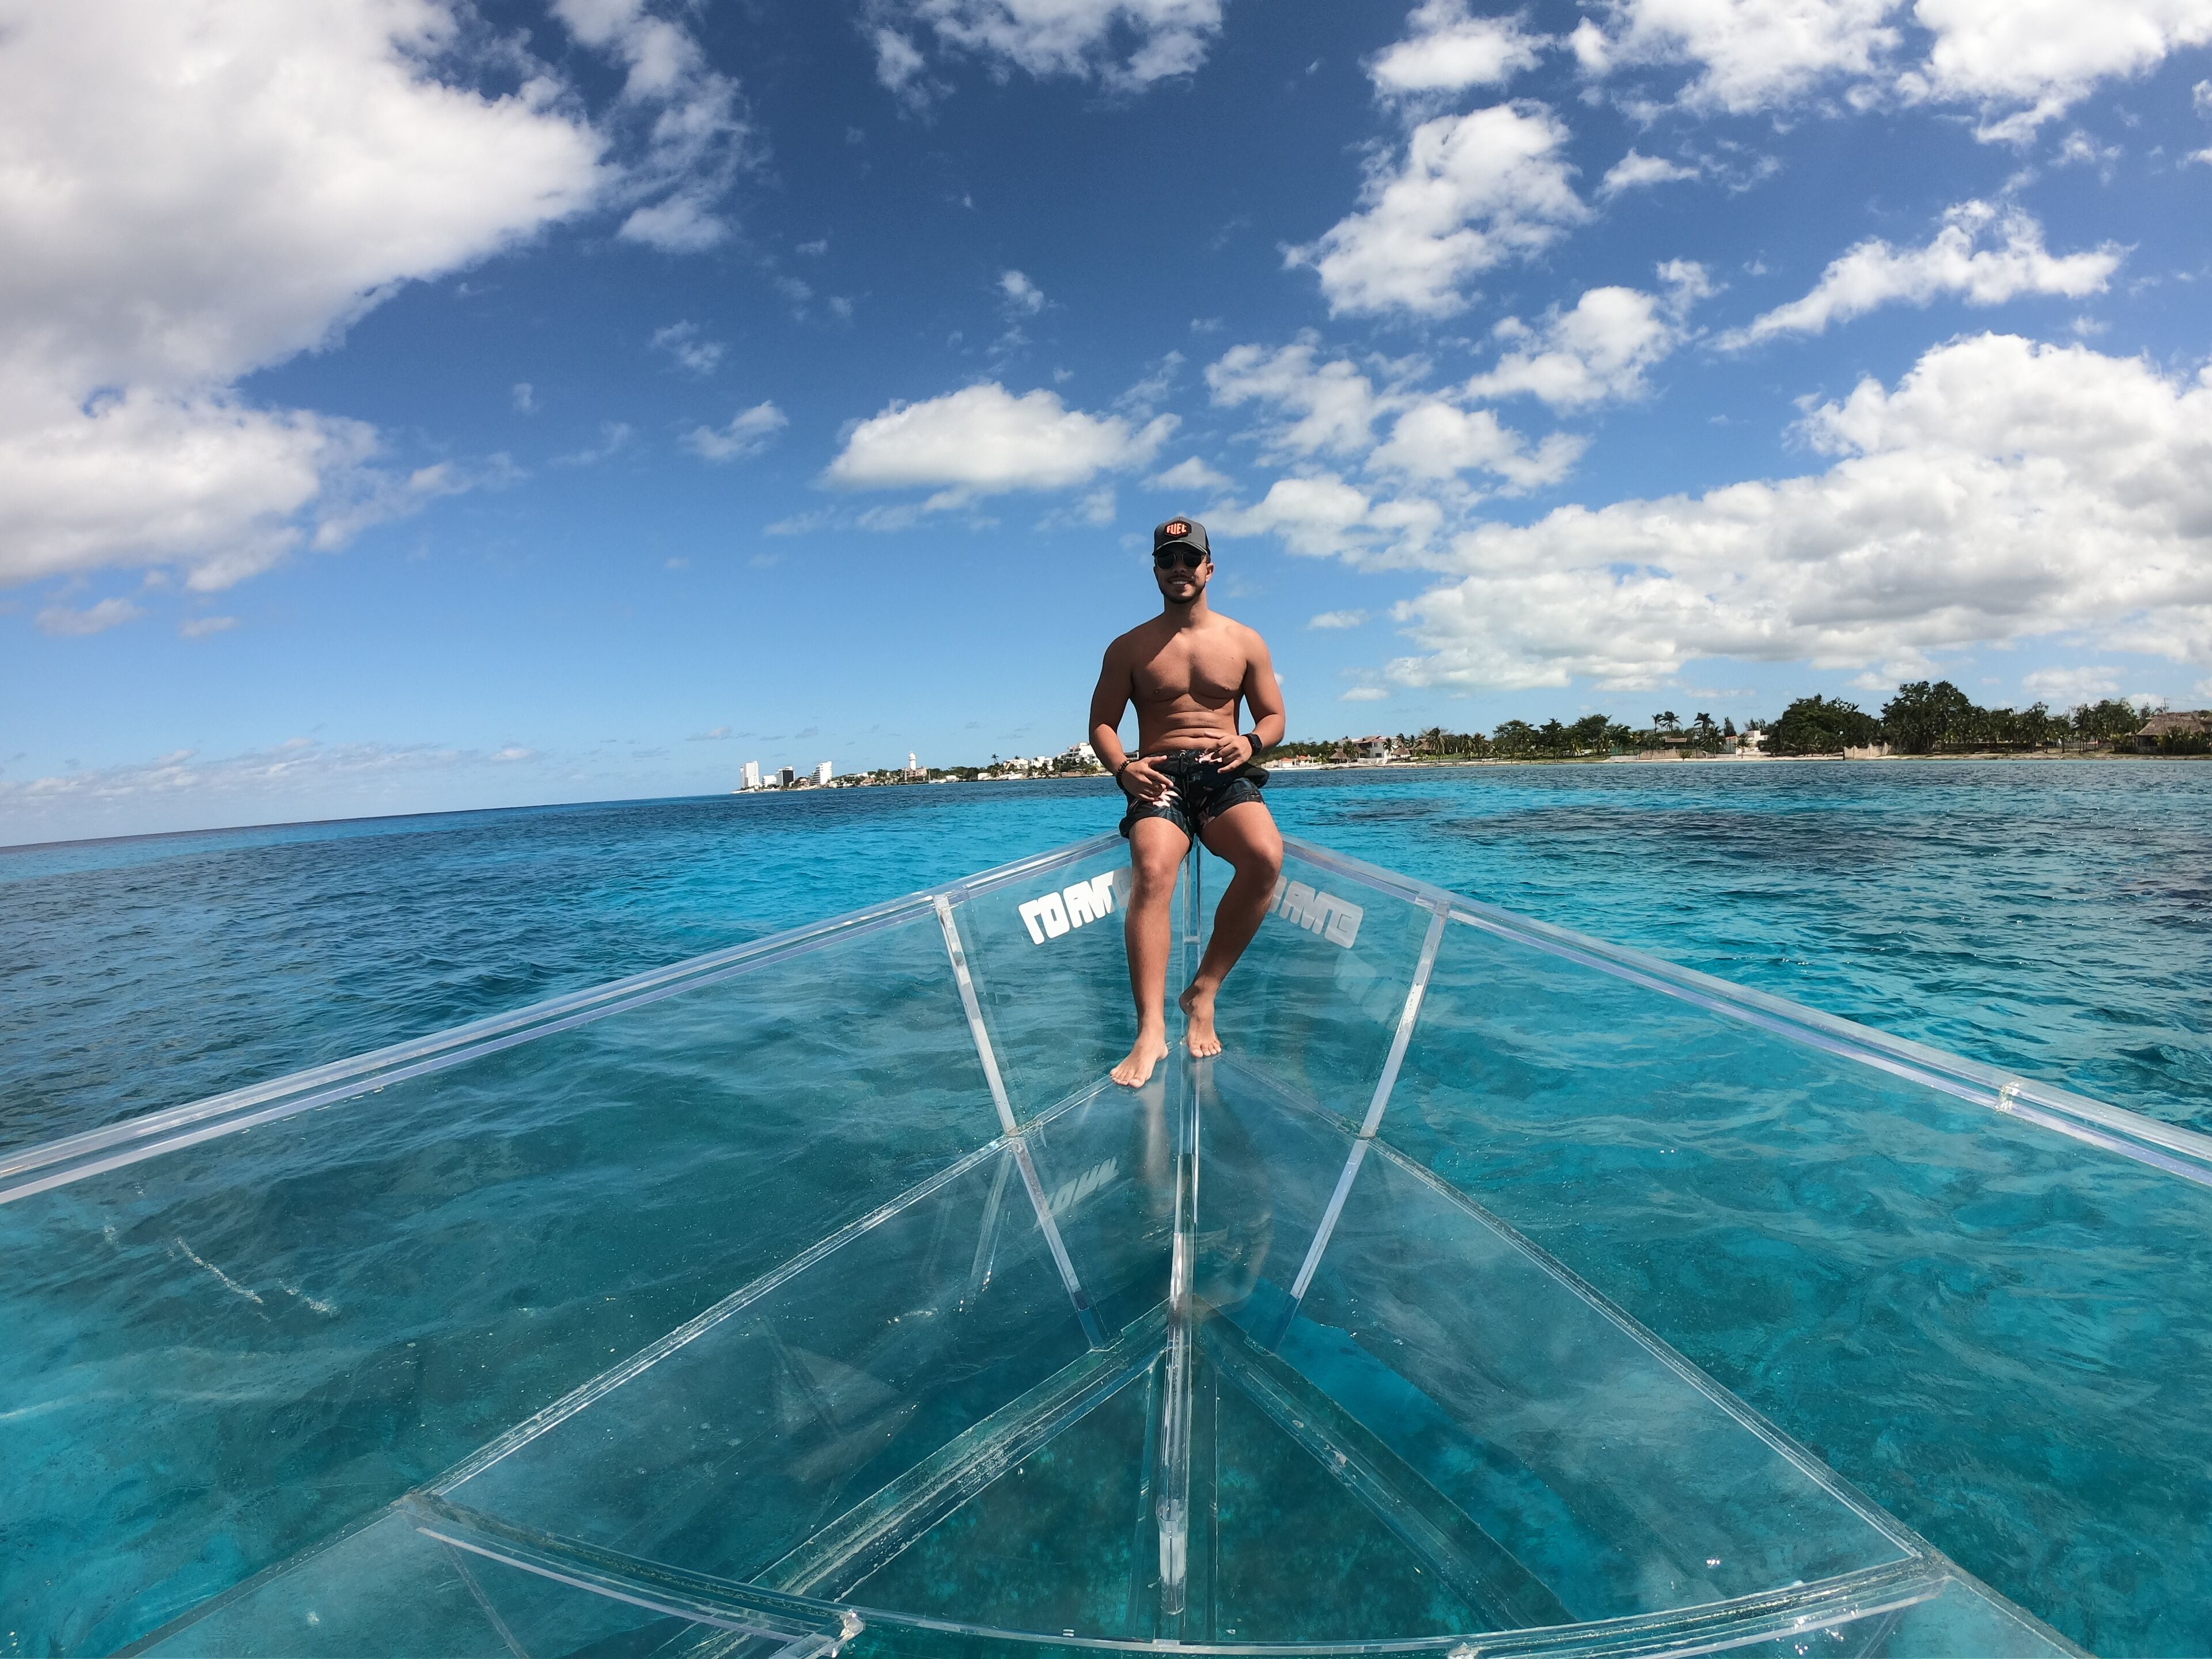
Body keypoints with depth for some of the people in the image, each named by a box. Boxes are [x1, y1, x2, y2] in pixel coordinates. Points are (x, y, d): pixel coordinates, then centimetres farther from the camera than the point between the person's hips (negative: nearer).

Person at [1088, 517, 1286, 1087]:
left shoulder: (1245, 642, 13)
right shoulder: (1129, 648, 10)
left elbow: (1274, 716, 15)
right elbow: (1101, 723, 10)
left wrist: (1252, 742, -10)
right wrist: (1122, 767, -11)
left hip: (1225, 775, 1)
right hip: (1159, 778, -1)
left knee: (1267, 856, -32)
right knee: (1152, 871, -34)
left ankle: (1205, 991, -17)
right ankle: (1151, 1029, -37)